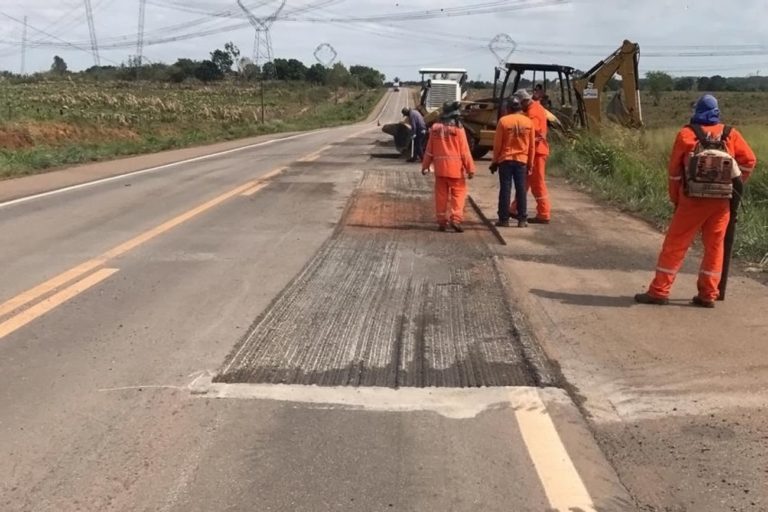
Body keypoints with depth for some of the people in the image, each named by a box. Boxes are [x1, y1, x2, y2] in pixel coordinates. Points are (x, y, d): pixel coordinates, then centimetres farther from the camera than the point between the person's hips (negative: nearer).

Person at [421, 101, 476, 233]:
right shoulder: (458, 130, -9)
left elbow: (429, 150, 7)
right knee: (458, 193, 4)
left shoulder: (435, 129, 2)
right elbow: (465, 152, -9)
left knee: (441, 195, 10)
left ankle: (442, 221, 13)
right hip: (456, 168, -4)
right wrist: (470, 169, -4)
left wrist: (425, 165, 17)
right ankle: (456, 218, -9)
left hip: (440, 168, 4)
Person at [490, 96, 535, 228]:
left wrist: (494, 161, 5)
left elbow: (497, 144, -4)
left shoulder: (503, 121, -6)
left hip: (505, 160, -2)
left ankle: (504, 219, 3)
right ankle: (522, 219, 6)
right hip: (522, 160, 2)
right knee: (521, 190, 6)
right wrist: (530, 163, 13)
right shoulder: (528, 122, 2)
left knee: (505, 189, 2)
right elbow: (532, 146, 5)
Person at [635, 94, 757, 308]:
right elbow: (749, 160, 5)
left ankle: (659, 291, 4)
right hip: (722, 200, 2)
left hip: (693, 200, -2)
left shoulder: (686, 134, -3)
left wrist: (675, 198, 11)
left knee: (675, 244, 3)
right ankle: (708, 295, 13)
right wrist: (735, 186, 17)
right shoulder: (730, 134, 3)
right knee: (714, 246, 11)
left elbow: (674, 170, 1)